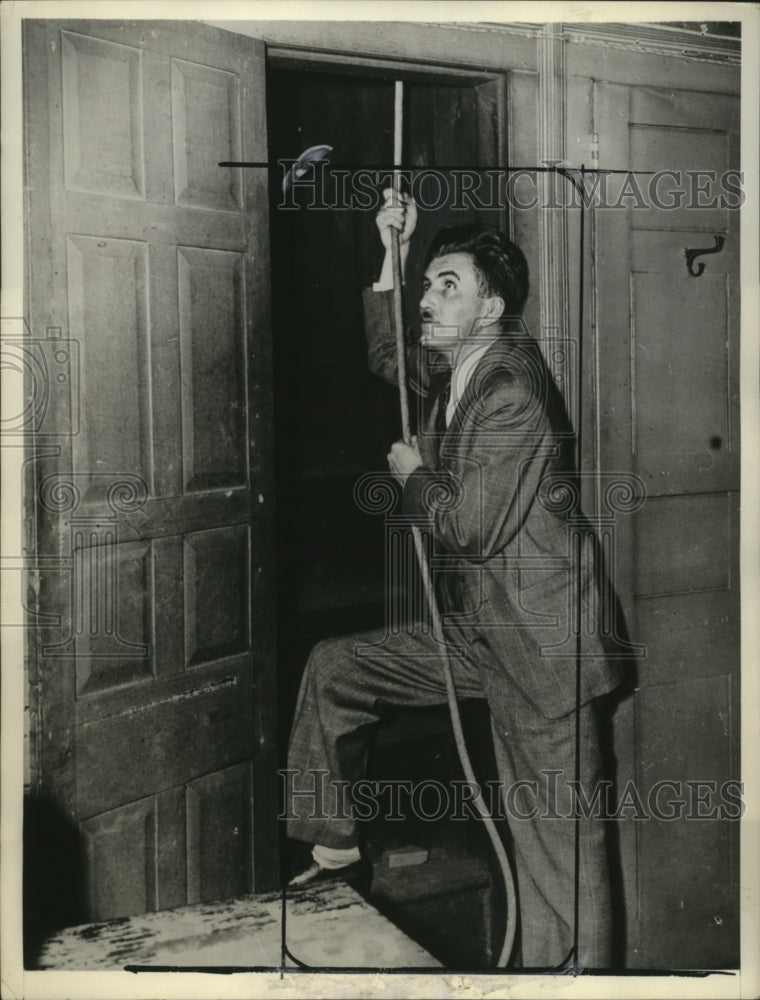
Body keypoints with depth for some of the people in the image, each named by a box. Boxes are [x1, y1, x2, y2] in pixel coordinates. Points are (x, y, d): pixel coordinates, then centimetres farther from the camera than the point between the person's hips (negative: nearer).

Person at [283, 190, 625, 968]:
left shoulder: (514, 392, -20)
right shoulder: (452, 372, 9)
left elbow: (474, 525, -24)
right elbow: (388, 356, 28)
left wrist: (413, 475, -4)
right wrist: (392, 257, 15)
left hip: (538, 642, -10)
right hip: (477, 628, 10)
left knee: (556, 840, -4)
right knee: (333, 668, 14)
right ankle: (336, 855, 24)